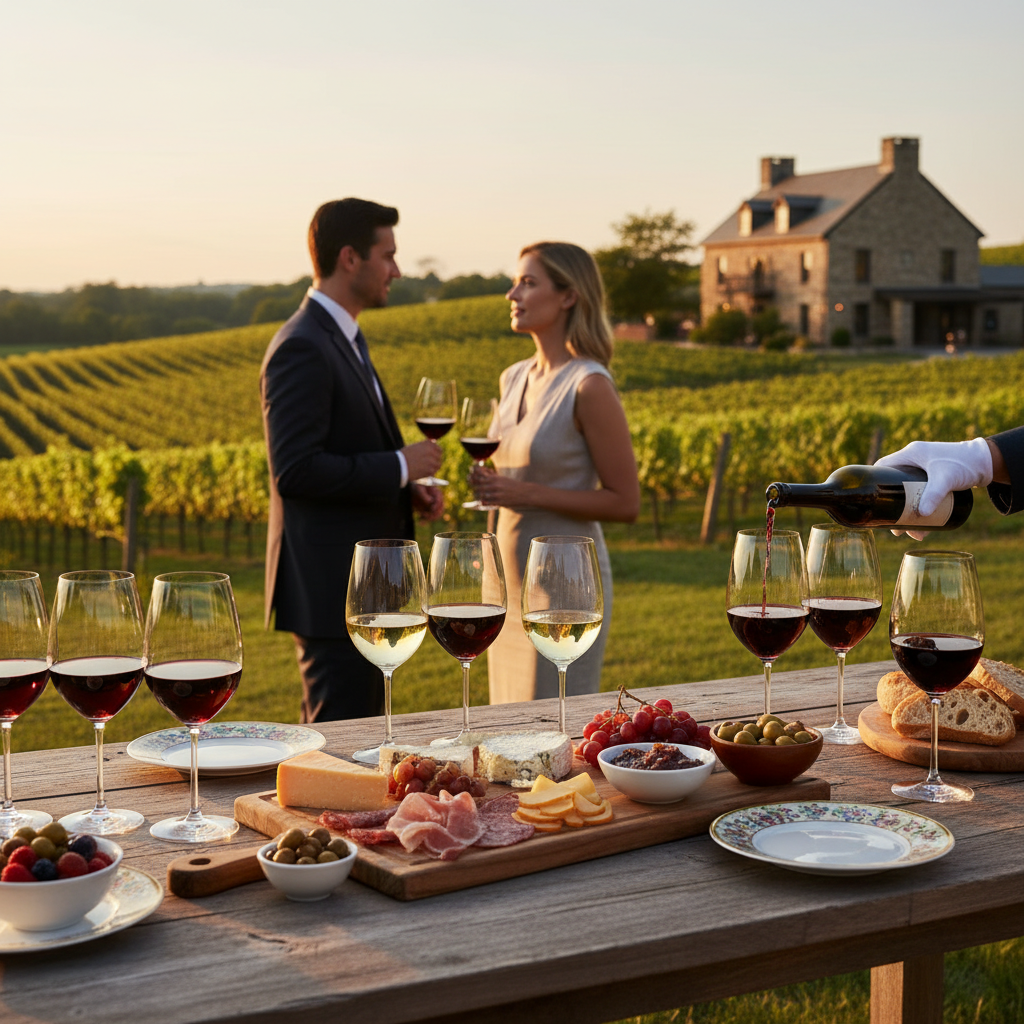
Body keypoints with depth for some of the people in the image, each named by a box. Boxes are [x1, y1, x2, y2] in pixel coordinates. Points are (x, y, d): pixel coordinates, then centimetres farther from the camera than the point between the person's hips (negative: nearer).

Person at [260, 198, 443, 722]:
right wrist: (400, 466, -16)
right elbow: (295, 471, -23)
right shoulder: (300, 348, -16)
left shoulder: (343, 340, 16)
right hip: (329, 589, -10)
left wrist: (407, 489, 7)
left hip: (362, 589, 10)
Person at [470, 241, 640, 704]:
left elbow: (625, 502, -14)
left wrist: (528, 494, -20)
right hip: (512, 579, 8)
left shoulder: (589, 385, -14)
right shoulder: (514, 378, 9)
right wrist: (489, 484, 1)